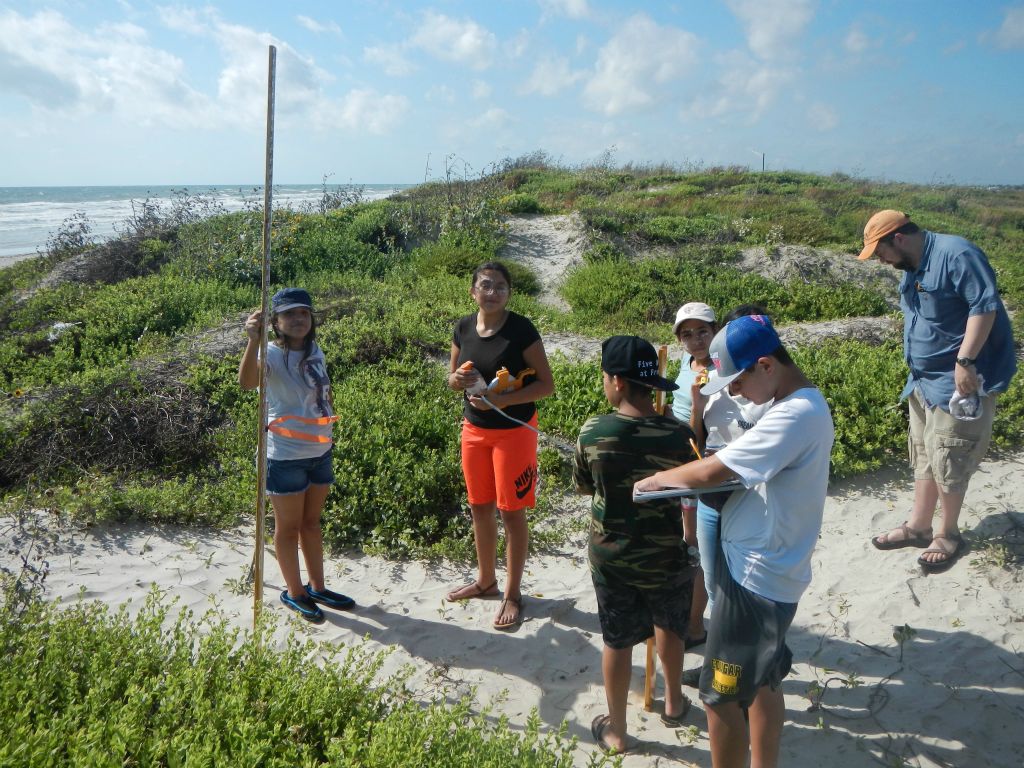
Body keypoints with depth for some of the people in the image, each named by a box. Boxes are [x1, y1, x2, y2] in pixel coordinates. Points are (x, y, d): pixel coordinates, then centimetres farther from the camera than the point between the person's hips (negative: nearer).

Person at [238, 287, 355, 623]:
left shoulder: (315, 350, 3)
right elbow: (248, 382, -39)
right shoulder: (272, 354, -17)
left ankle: (317, 587, 32)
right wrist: (254, 341, -54)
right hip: (286, 456, -6)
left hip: (320, 451, 7)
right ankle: (294, 592, 26)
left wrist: (328, 436, 17)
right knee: (289, 526, 9)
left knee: (312, 521, 19)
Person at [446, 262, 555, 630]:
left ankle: (513, 594, 19)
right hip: (474, 429, 6)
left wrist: (502, 399, -26)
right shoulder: (463, 328, 1)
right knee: (480, 507, 16)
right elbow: (452, 377, 12)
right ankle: (485, 579, 36)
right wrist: (457, 379, -12)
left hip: (513, 430, -5)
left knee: (512, 512, 3)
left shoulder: (521, 330, -15)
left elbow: (546, 384, -14)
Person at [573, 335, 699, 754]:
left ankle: (616, 730, 31)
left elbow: (582, 485, -1)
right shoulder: (678, 434, -19)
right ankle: (673, 701, 48)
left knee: (617, 641, 15)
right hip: (665, 557, 1)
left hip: (610, 558, 0)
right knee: (669, 627, 27)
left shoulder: (592, 432, -17)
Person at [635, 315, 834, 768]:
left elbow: (712, 472, -27)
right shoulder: (801, 406, 7)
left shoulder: (796, 416, -25)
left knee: (721, 696, 4)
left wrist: (659, 479, -9)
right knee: (762, 684, 22)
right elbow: (755, 469, 13)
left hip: (755, 574, -10)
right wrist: (690, 486, -1)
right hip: (768, 569, 10)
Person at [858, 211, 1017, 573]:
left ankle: (949, 535, 17)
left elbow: (985, 306, -24)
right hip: (925, 379, 9)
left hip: (959, 380, -9)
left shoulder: (956, 254, -18)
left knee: (947, 460, -1)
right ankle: (918, 527, 26)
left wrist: (965, 361, -28)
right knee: (924, 455, 15)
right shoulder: (913, 269, 10)